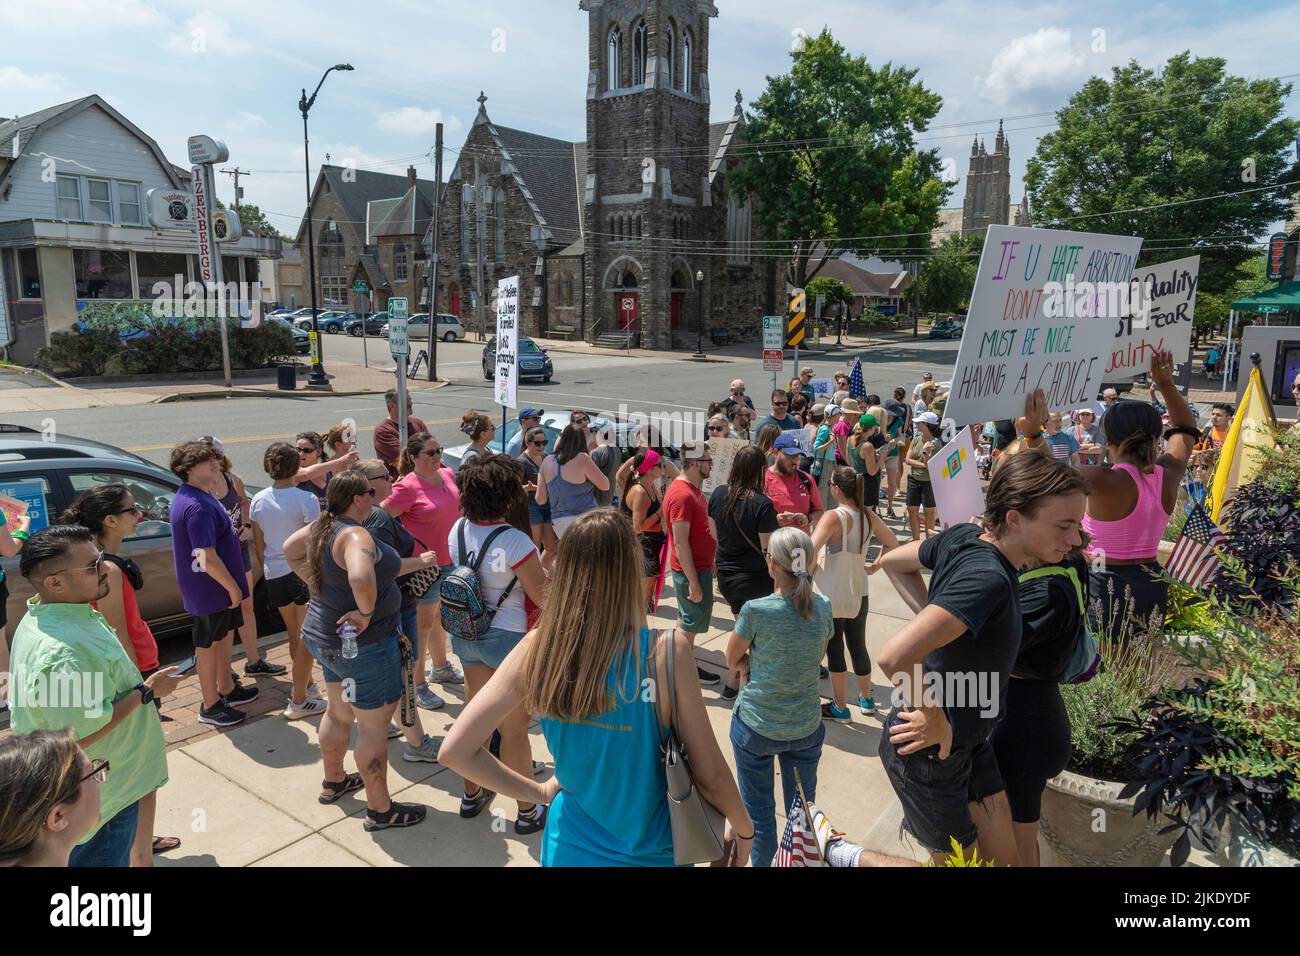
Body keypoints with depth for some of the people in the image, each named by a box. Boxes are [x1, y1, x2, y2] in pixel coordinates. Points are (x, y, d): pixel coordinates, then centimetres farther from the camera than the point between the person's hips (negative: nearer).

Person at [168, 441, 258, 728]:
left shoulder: (195, 497, 7)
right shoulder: (197, 507, -28)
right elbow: (207, 557, -29)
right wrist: (233, 587, -21)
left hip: (217, 586, 10)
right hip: (211, 589, -10)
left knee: (224, 636, 22)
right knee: (208, 645, 5)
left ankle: (227, 689, 39)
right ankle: (210, 706, 19)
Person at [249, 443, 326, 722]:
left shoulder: (258, 500, -1)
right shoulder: (305, 499, -17)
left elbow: (259, 545, 7)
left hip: (274, 574, 6)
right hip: (304, 572, -6)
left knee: (294, 633, 22)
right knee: (307, 638, 5)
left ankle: (304, 682, 38)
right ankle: (298, 701, 9)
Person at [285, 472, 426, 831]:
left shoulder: (322, 526, 2)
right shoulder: (356, 535, -27)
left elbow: (289, 550, 20)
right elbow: (361, 578, -46)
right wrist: (366, 612, -30)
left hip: (329, 637, 10)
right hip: (364, 642, -9)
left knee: (339, 712, 26)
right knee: (373, 724, 3)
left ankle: (333, 781, 45)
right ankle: (380, 810, 15)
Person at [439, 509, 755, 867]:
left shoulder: (536, 648, -18)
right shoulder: (666, 652, -26)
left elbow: (455, 750, -14)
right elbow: (710, 775, -17)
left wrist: (540, 791, -2)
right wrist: (744, 828, 2)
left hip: (571, 850, 2)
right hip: (649, 854, -2)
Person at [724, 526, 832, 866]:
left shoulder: (756, 610, -21)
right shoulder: (822, 608, -8)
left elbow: (733, 662, -6)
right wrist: (764, 660, -1)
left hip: (756, 726, -3)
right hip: (806, 727, 4)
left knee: (759, 812, 15)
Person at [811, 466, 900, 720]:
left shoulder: (833, 516, -20)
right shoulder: (868, 516, 2)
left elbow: (811, 551, -30)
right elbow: (892, 544, 14)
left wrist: (808, 576, -14)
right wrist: (874, 566, 12)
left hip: (832, 595, -6)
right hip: (858, 592, 6)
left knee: (835, 650, 7)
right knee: (858, 646, 21)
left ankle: (840, 708, 18)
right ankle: (866, 698, 37)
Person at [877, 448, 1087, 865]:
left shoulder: (963, 536, -7)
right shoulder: (989, 578, -32)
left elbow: (893, 562, 10)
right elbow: (895, 656, -42)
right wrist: (937, 723, -25)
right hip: (929, 752, -8)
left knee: (1005, 858, 17)